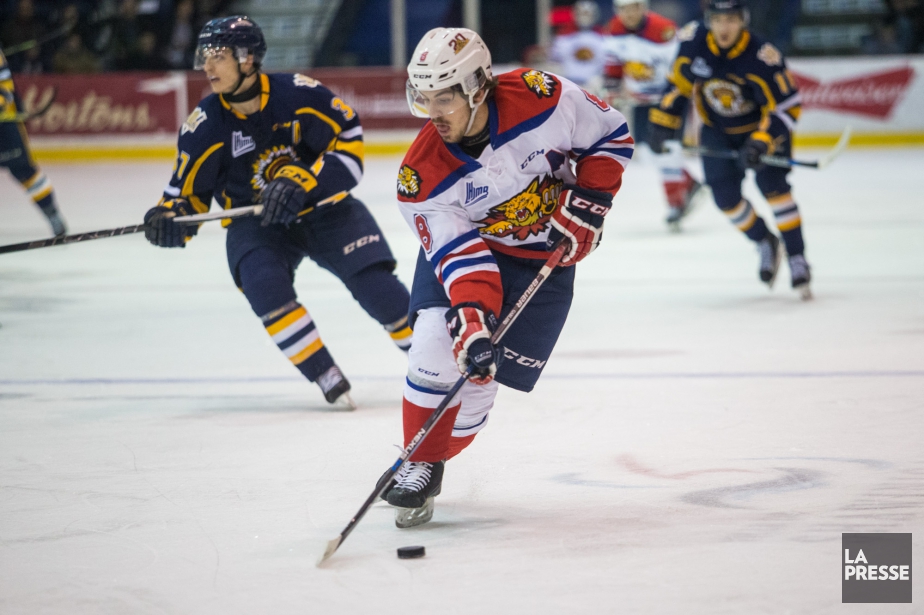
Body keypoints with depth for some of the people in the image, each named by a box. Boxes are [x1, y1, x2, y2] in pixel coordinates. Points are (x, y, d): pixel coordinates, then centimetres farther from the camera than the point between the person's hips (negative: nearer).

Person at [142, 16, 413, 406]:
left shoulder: (299, 94, -19)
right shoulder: (204, 126, -12)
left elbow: (349, 144, -17)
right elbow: (188, 190, -3)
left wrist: (302, 182, -30)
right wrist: (170, 217, -24)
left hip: (324, 208, -1)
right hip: (255, 223, 1)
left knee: (375, 284, -16)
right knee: (262, 281, -29)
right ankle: (326, 376, -16)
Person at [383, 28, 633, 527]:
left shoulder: (540, 98, -27)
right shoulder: (423, 175, -25)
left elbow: (610, 136, -10)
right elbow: (460, 256, -27)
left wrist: (585, 206, -17)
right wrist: (473, 326, -40)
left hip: (546, 255, 0)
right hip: (462, 242, 1)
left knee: (481, 373, -8)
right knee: (436, 343, -20)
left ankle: (438, 458, 15)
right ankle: (418, 463, 1)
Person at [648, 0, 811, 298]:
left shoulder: (762, 58, -30)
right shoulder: (694, 42, -18)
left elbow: (786, 107, -26)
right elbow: (680, 82, 0)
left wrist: (760, 144, -37)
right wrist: (663, 122, 0)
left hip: (762, 126, -4)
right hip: (717, 130, 4)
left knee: (772, 185, -20)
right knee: (725, 195, -6)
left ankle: (797, 259, -11)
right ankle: (765, 244, 20)